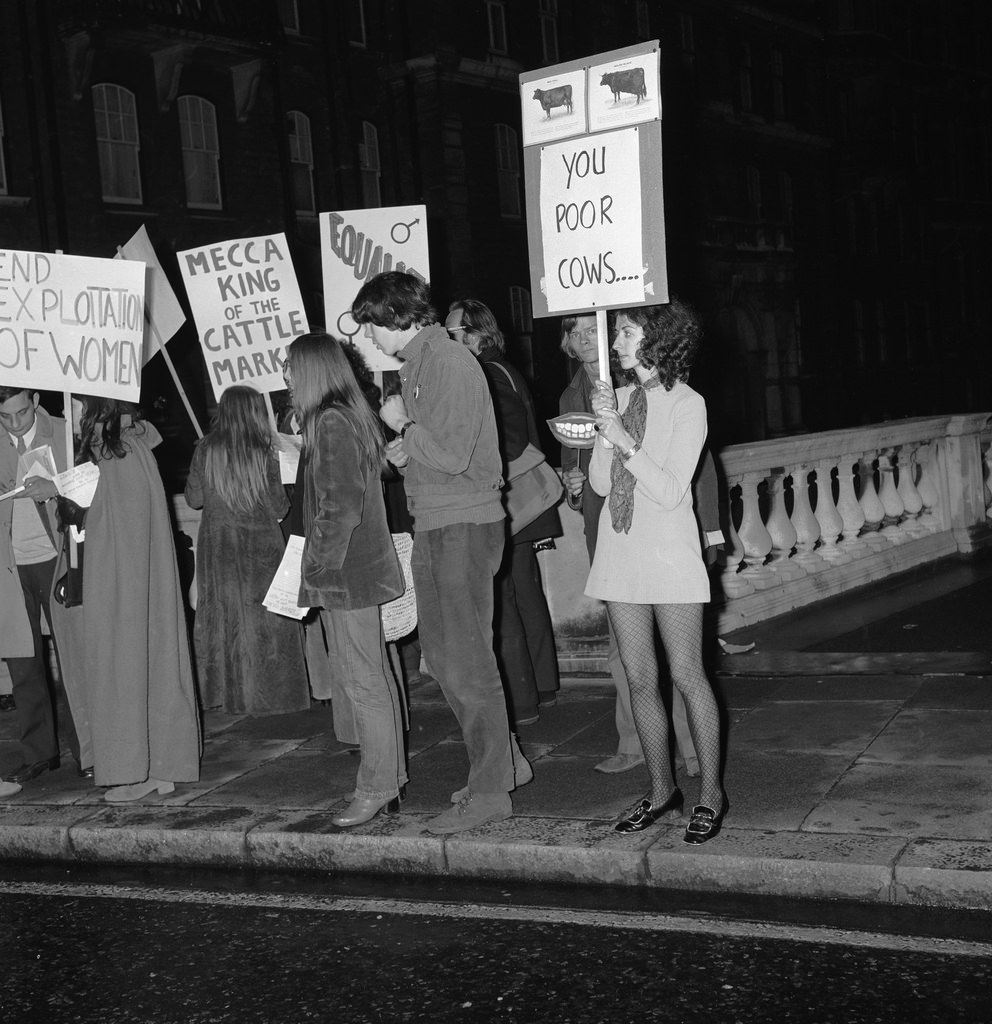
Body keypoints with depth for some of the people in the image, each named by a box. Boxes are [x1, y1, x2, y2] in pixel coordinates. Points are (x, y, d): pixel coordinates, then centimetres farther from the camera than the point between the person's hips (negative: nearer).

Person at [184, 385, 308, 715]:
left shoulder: (205, 451, -5)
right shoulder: (264, 453, -13)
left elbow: (193, 499, 3)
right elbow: (279, 508, -8)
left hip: (216, 544, 3)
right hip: (260, 546, -3)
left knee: (220, 615, 12)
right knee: (264, 618, 6)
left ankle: (222, 692, 17)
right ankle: (265, 694, 10)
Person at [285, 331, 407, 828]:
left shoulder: (330, 423, -15)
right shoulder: (352, 415, 14)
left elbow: (340, 508, -20)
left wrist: (317, 565, -13)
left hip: (343, 575, -10)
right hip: (366, 565, 10)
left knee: (364, 684, -4)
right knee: (376, 679, 14)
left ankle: (374, 790, 2)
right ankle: (391, 779, 22)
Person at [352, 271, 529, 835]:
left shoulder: (451, 360, -14)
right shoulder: (416, 362, 16)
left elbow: (452, 453, -23)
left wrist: (402, 425, -8)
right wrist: (405, 450, 3)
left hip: (465, 525, -10)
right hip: (434, 526, 10)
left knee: (468, 662, -4)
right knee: (444, 655, 14)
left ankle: (490, 792, 5)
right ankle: (503, 761, 26)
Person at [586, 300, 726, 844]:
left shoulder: (687, 404, -6)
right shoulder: (619, 397, 10)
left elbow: (671, 492, -13)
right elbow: (600, 483, 5)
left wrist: (624, 439, -19)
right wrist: (603, 428, -8)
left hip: (670, 553, -5)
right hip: (620, 552, 5)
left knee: (686, 676, -2)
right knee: (639, 679, 8)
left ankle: (710, 793, 10)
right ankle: (661, 789, 20)